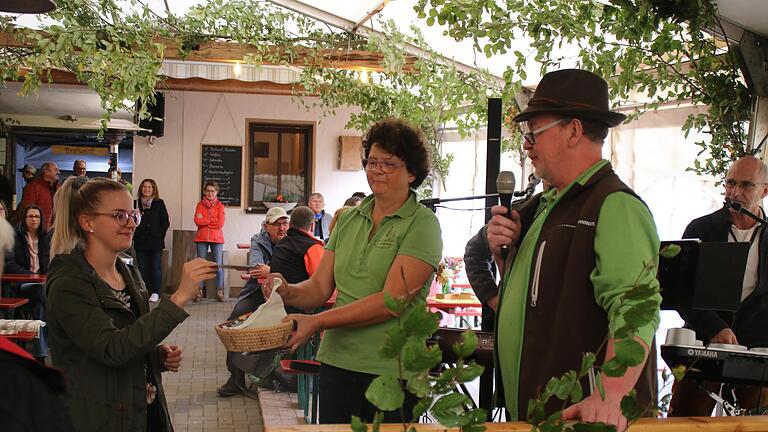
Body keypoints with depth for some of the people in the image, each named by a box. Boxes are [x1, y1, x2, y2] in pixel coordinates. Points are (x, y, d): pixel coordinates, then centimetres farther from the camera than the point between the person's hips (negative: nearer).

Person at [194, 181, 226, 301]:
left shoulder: (220, 206, 5)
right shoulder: (200, 205, 9)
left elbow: (220, 223, -8)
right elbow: (197, 221, -6)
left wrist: (205, 220, -6)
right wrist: (212, 221, -8)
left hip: (216, 238, -1)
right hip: (202, 238, 1)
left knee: (218, 265, -3)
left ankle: (219, 291, 4)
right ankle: (199, 291, 7)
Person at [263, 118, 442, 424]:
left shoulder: (422, 224, -8)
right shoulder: (348, 219, 10)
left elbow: (391, 300, -17)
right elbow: (320, 286, 7)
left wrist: (318, 322, -22)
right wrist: (288, 292, -15)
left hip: (391, 369, -4)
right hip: (337, 361, 5)